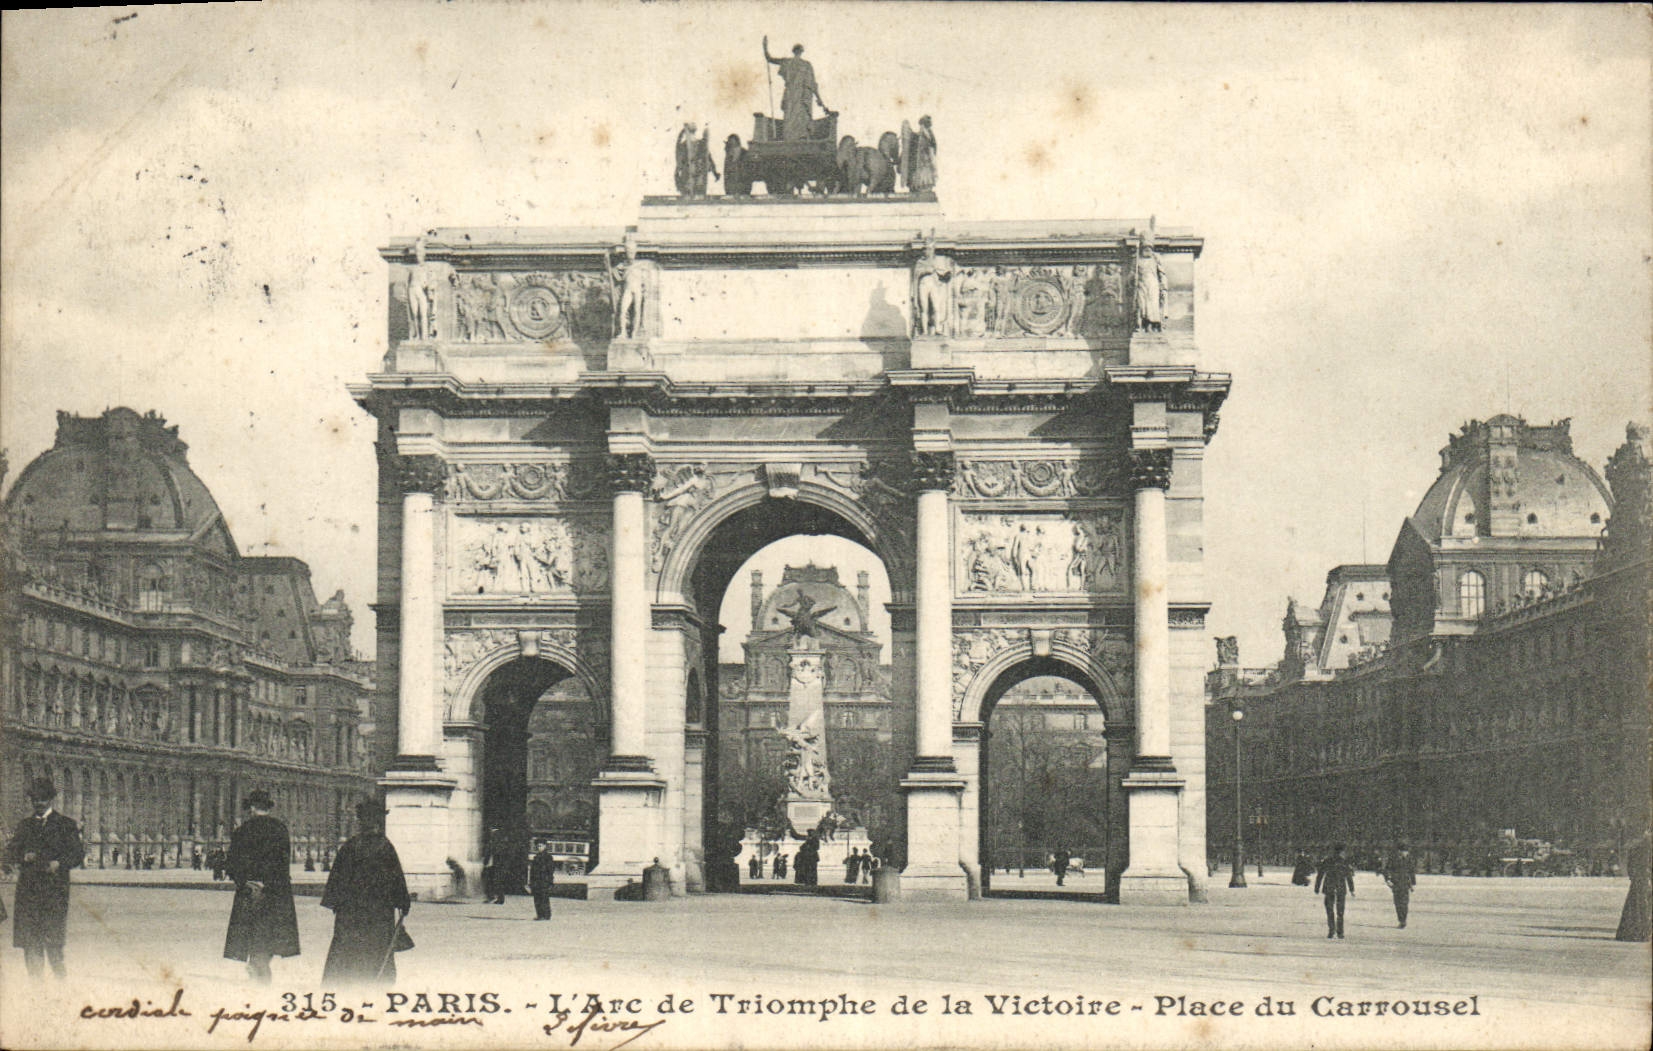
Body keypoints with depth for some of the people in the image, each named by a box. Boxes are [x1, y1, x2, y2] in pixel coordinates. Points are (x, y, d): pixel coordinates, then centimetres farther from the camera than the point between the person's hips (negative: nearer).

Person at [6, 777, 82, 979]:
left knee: (53, 938, -11)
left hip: (54, 888, -4)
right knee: (29, 941, -1)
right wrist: (24, 857, -5)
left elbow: (78, 854, 3)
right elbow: (10, 853, 17)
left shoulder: (65, 825, 9)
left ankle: (62, 979, -6)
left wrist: (59, 863, -15)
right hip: (28, 890, 4)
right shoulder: (24, 825, 20)